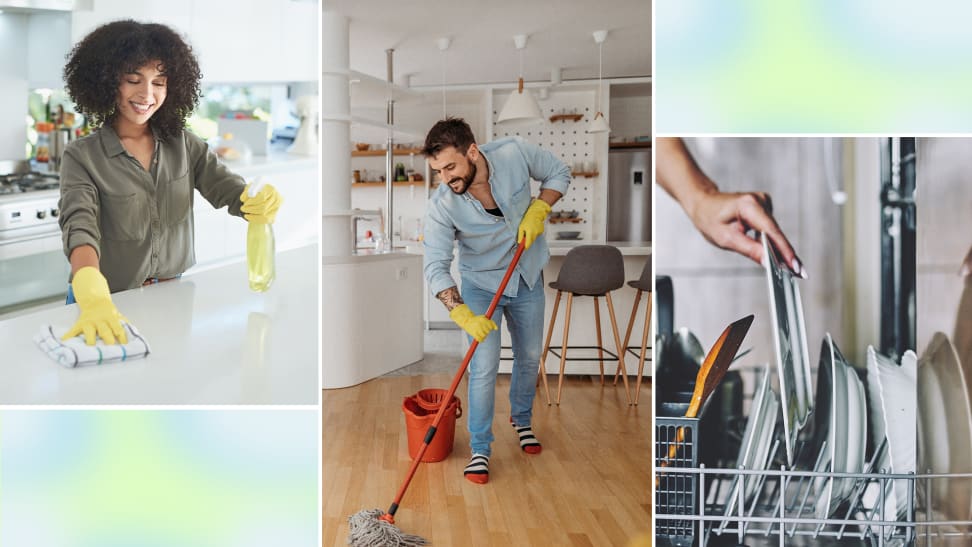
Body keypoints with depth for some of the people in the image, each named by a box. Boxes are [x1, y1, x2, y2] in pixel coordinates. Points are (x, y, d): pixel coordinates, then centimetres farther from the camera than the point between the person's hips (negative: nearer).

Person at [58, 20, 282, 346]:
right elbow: (80, 227, -20)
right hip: (109, 303, -2)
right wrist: (93, 299, -40)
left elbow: (226, 188, -5)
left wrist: (261, 203, -31)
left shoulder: (183, 144, 4)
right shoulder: (81, 157, -6)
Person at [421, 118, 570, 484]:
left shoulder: (514, 152, -23)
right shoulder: (441, 207, -27)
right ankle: (480, 450, 11)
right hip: (481, 285, -2)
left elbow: (559, 173, -6)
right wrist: (463, 314, -38)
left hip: (527, 278, 3)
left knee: (529, 358, 15)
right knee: (484, 368, -8)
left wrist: (537, 212, -20)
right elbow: (436, 267, -27)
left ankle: (521, 419, 42)